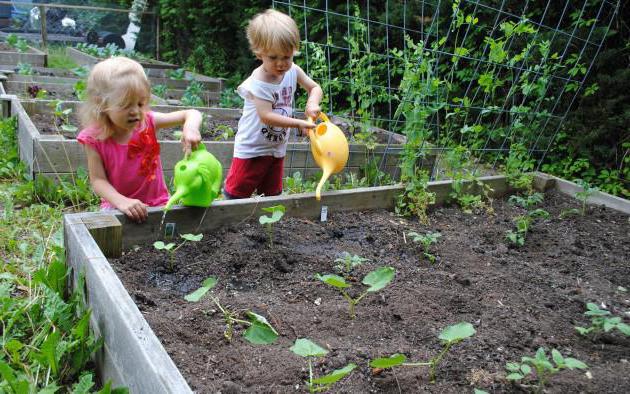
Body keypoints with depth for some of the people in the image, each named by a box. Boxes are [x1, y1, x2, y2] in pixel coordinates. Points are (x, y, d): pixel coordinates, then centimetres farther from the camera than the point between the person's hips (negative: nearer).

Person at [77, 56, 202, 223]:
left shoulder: (147, 122, -9)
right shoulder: (94, 139, -12)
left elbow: (191, 114, -6)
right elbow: (98, 180, -11)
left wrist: (190, 128, -30)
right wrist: (121, 202, -28)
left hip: (157, 203, 1)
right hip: (117, 207, -1)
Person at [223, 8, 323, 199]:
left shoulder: (293, 71, -5)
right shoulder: (258, 83, -24)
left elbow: (315, 88, 5)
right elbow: (267, 116, -30)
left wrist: (312, 104, -18)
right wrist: (299, 123, -34)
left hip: (277, 147, 6)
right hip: (252, 148, -6)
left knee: (273, 194, 17)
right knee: (237, 193, -1)